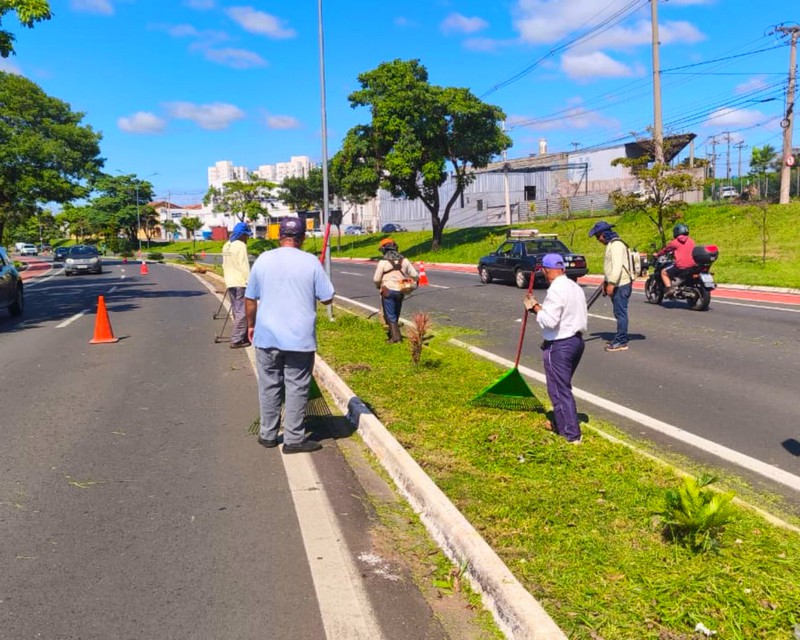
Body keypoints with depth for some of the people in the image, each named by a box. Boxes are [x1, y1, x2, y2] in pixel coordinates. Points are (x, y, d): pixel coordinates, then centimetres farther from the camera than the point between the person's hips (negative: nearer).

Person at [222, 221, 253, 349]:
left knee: (236, 311, 14)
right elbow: (244, 266, -17)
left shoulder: (226, 245, 14)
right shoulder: (241, 245, -12)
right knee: (242, 312, -6)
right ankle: (236, 340, -8)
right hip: (240, 283, -9)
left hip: (230, 282, 9)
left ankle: (243, 336, 21)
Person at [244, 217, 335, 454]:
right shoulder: (311, 262, -7)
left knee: (269, 386, 13)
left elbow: (250, 299, 5)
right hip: (300, 338, -2)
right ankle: (294, 439, 10)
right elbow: (327, 298, -3)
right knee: (297, 388, 5)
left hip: (267, 336, 3)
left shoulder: (263, 260, 0)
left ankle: (268, 435, 23)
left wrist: (251, 325, 18)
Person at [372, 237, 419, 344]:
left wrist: (379, 286, 14)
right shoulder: (404, 260, 3)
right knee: (396, 314, 18)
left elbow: (376, 279, -7)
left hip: (388, 291, -5)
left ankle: (395, 337, -7)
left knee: (390, 315, 1)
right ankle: (391, 333, 30)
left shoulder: (383, 262, -10)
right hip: (400, 291, 5)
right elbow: (415, 275, 3)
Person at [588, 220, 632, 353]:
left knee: (620, 313, -7)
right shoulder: (611, 244, 18)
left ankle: (621, 342, -3)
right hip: (616, 284, 10)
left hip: (620, 285, -10)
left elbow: (617, 266, -24)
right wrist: (605, 282, 23)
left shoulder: (616, 245, -16)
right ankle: (619, 339, 20)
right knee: (619, 313, 14)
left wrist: (611, 284, -24)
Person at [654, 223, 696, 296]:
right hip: (692, 265, 6)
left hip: (680, 266, -6)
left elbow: (665, 249, 16)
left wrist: (657, 254, 35)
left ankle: (669, 289, -9)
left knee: (664, 272, 9)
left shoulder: (674, 242, 2)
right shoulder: (691, 241, 16)